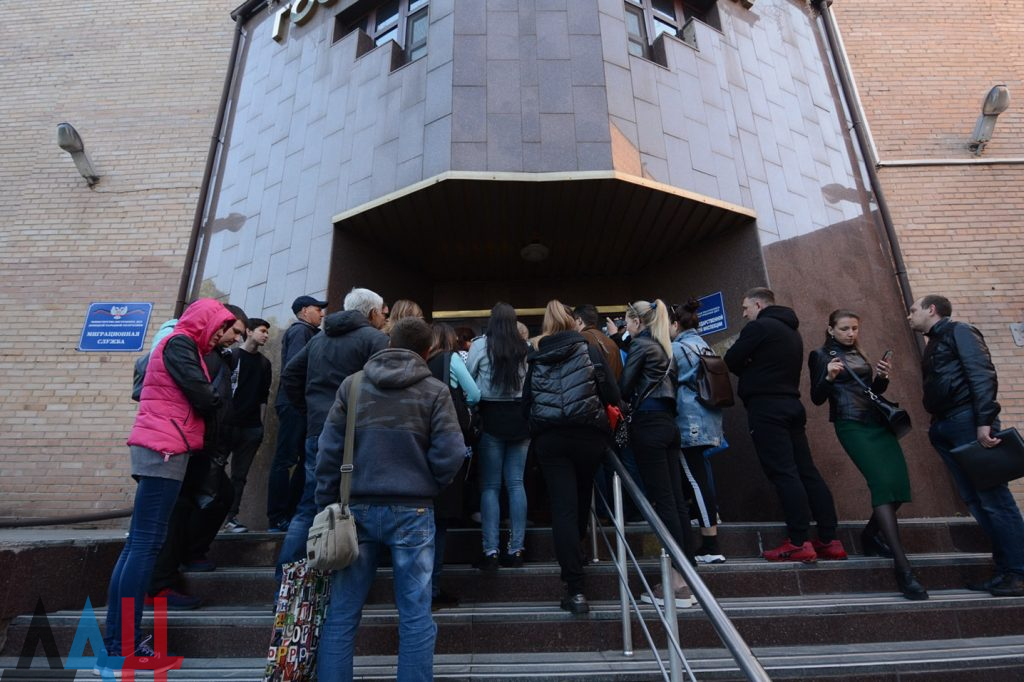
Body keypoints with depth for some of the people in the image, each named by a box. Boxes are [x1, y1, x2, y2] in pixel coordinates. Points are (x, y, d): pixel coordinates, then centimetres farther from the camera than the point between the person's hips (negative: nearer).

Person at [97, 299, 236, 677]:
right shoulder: (179, 343, -6)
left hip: (158, 450, 10)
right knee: (145, 545, -11)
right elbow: (201, 395, -13)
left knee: (138, 545, 6)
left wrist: (209, 402, 8)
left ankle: (115, 643, 10)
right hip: (164, 450, -10)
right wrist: (218, 402, 5)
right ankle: (123, 649, -8)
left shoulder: (179, 346, 24)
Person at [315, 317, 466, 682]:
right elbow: (450, 453, -10)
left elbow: (329, 450, 2)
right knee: (415, 615, 8)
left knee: (342, 612, 13)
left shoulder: (351, 385, 3)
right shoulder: (435, 391, -5)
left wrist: (327, 504, 9)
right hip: (412, 511, -2)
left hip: (357, 507, 3)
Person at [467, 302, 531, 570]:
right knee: (516, 483, 9)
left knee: (490, 485, 5)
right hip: (520, 417, 3)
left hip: (491, 417, -3)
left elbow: (467, 379, 1)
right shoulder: (525, 347, 0)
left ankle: (491, 552, 4)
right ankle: (516, 549, 14)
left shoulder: (481, 345, -6)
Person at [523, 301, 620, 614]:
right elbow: (612, 394, -4)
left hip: (549, 438, 0)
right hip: (588, 434, 0)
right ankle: (577, 547, 43)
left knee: (563, 507, 1)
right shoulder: (589, 350, 0)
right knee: (582, 496, 24)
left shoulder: (536, 358, 6)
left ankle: (576, 590, 0)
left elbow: (526, 401, 6)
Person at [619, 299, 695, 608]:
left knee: (662, 501, -7)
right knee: (676, 499, 7)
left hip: (648, 424, -8)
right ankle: (687, 577, 12)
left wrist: (620, 403, 14)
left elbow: (625, 388, -5)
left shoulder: (641, 345, -5)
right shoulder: (664, 347, 19)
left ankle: (676, 583, -3)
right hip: (668, 422, 8)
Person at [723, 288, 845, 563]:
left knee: (783, 473, -10)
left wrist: (747, 367, 12)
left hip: (766, 407, -9)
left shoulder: (759, 327, -6)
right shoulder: (791, 332, 23)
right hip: (791, 404, 9)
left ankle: (798, 543, -9)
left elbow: (731, 361, -6)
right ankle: (829, 540, 9)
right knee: (807, 471, 7)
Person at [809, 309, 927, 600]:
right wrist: (829, 376, -22)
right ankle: (903, 568, -20)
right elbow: (817, 398, -5)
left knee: (899, 484, -2)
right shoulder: (821, 355, 1)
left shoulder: (859, 354, 20)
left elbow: (874, 391, 22)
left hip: (878, 421, 7)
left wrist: (882, 376, 2)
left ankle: (870, 535, 23)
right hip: (852, 425, -7)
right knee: (883, 484, -19)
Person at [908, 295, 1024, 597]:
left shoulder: (958, 331, 0)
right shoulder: (933, 346, 24)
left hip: (967, 420, -8)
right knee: (975, 500, 6)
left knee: (993, 497, -7)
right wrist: (936, 426, 14)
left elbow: (983, 374, -12)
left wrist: (984, 421, -20)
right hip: (945, 427, 8)